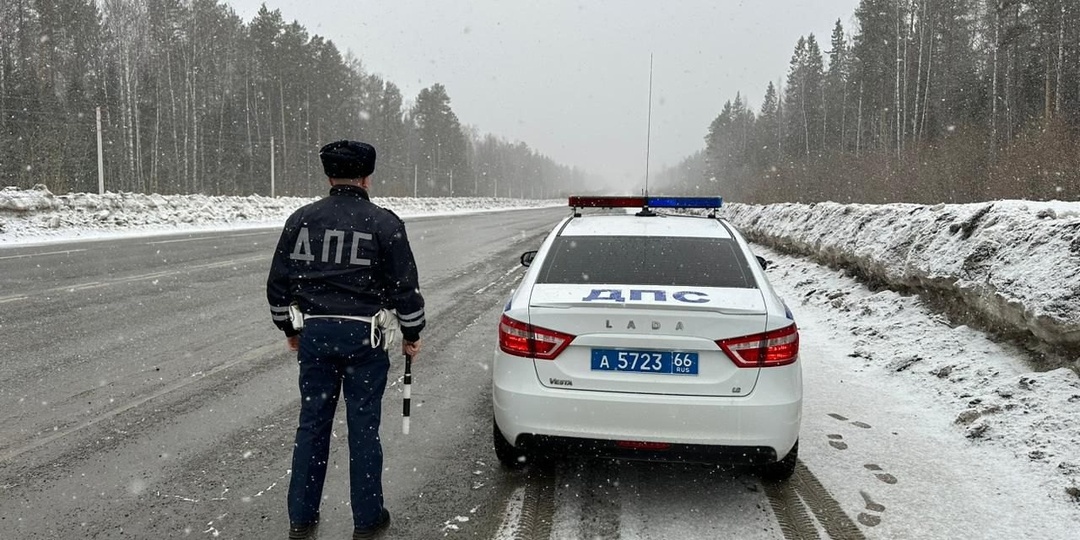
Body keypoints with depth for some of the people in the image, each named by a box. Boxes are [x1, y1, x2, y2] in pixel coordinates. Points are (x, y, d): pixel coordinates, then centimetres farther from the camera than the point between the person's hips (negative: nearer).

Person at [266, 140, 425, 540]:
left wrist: (290, 328, 21)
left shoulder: (301, 220, 3)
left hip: (314, 333, 3)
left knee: (312, 425, 13)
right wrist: (412, 334, 8)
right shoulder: (384, 223, -6)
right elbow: (405, 286, -5)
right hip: (364, 337, -3)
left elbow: (278, 282, 8)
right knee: (364, 428, 6)